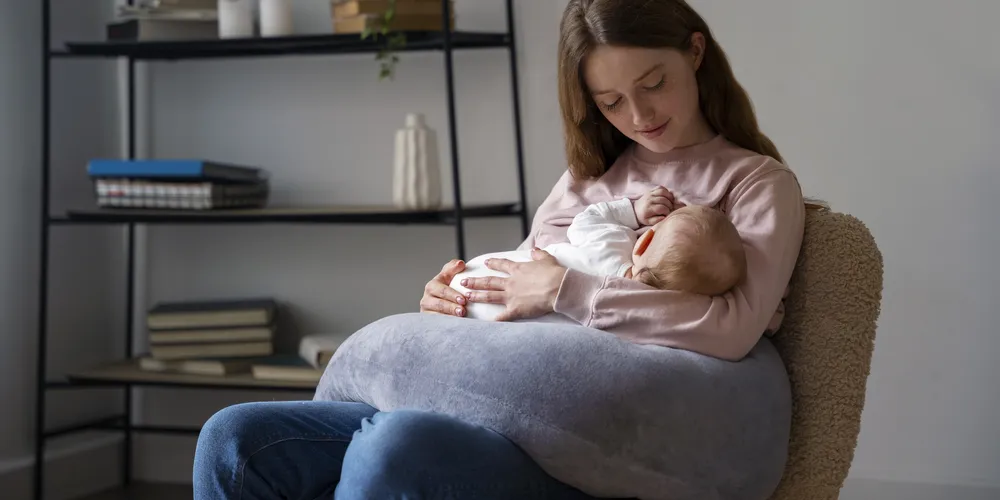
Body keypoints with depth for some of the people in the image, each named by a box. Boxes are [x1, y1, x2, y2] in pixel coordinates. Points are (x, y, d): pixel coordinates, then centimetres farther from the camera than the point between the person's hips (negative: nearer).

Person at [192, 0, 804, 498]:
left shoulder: (759, 184, 7)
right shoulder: (587, 177, 26)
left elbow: (733, 329, -12)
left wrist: (566, 289, -11)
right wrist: (455, 295, 4)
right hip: (489, 409, 7)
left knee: (395, 447, -38)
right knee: (235, 440, -14)